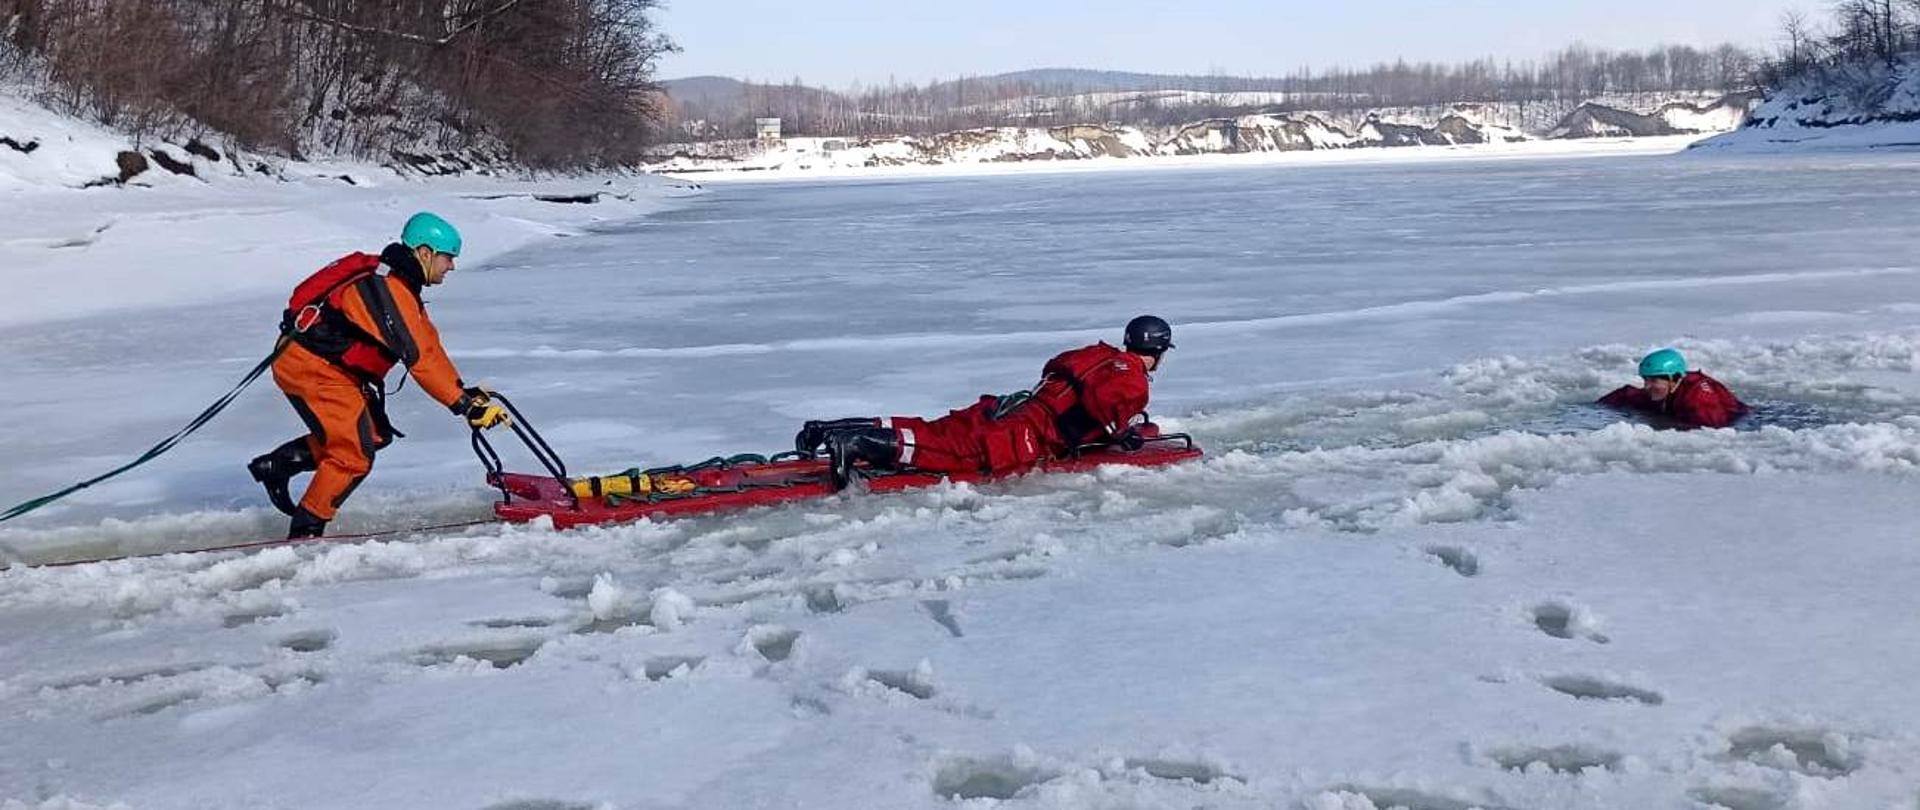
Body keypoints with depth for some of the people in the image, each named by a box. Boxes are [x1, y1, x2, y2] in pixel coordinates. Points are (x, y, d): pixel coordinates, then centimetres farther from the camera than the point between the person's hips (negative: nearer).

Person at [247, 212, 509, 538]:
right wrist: (465, 405, -26)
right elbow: (419, 357, -27)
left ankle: (278, 464, 18)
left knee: (376, 434, 11)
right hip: (309, 368, -10)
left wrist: (464, 391, 4)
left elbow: (428, 343, 11)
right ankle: (306, 531, 1)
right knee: (355, 453, -11)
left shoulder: (401, 285, 10)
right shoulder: (390, 290, -23)